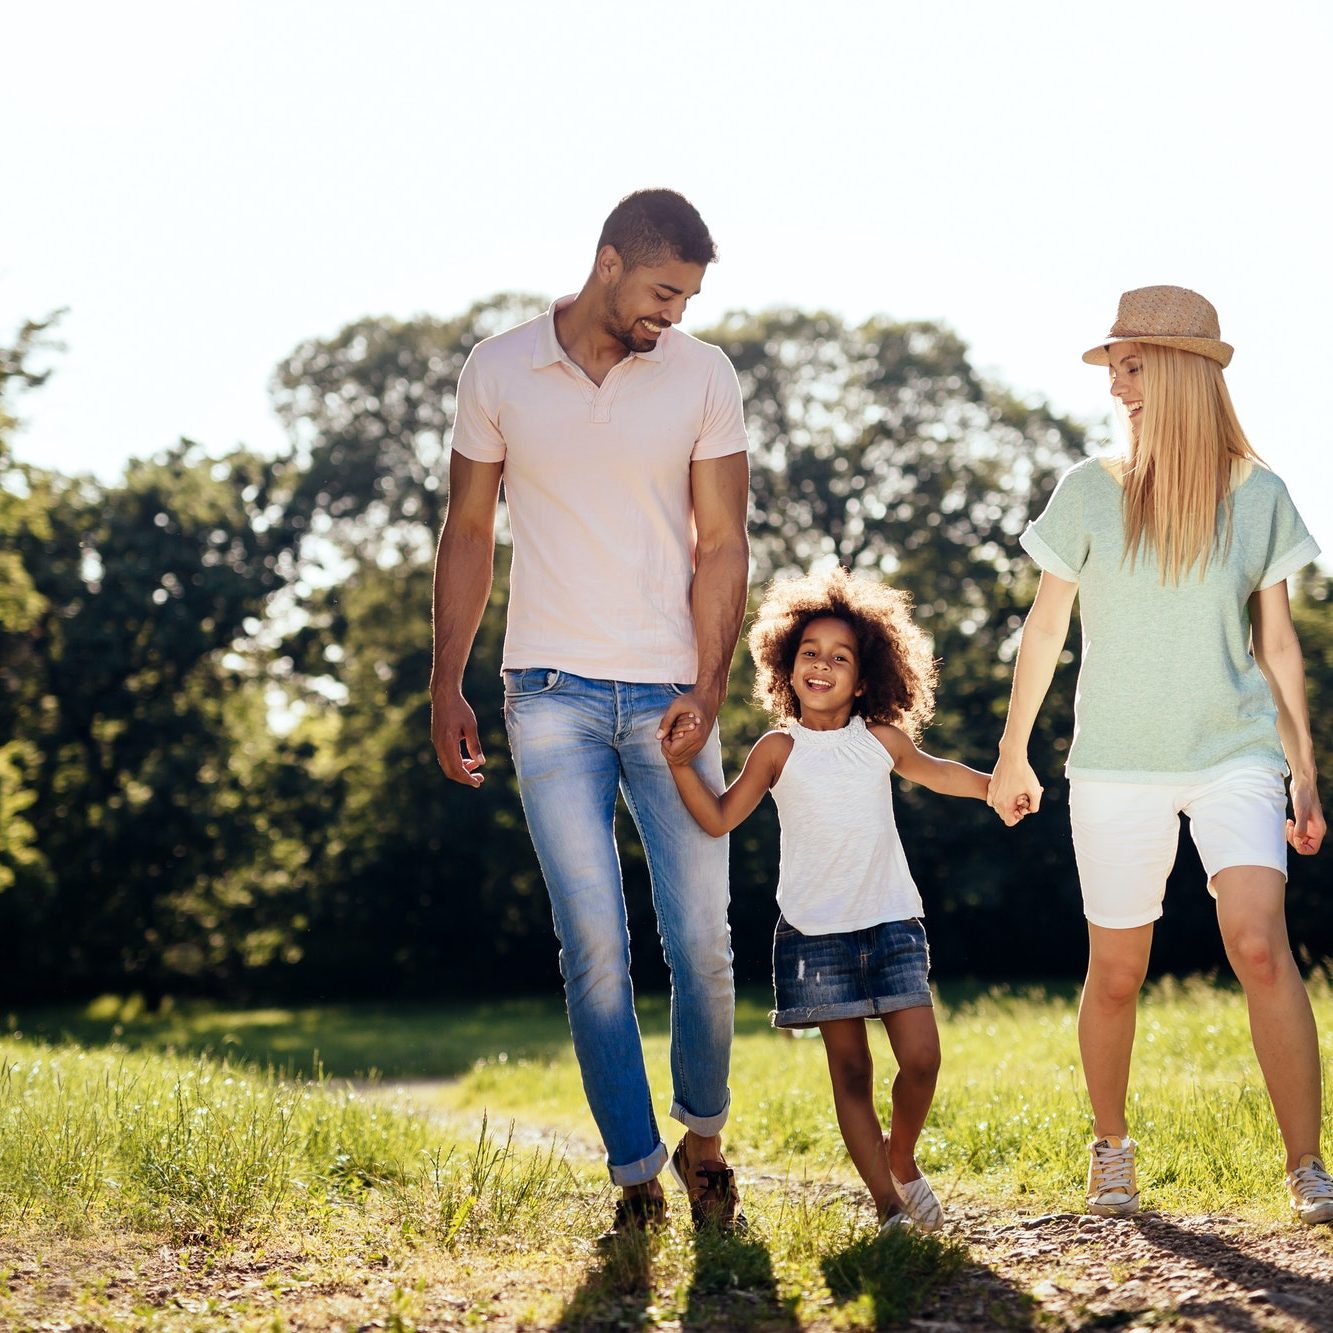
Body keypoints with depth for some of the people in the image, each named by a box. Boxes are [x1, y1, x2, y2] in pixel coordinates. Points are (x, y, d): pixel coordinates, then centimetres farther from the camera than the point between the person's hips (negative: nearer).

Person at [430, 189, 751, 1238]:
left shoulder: (704, 375, 3)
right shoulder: (497, 372, 3)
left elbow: (722, 544, 1)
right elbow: (469, 533, 9)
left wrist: (709, 683, -11)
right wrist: (445, 685, 4)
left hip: (669, 694, 1)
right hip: (553, 691, 0)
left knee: (702, 941, 1)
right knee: (593, 943, -5)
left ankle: (704, 1137, 25)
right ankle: (636, 1174, 5)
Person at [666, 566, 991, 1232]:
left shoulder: (881, 740, 5)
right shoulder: (780, 749, -1)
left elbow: (934, 771, 26)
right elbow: (719, 818, -4)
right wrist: (680, 760, -15)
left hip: (891, 925, 2)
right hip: (816, 933, -2)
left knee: (921, 1058, -7)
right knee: (850, 1071, 1)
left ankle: (901, 1158, 20)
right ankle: (886, 1202, 6)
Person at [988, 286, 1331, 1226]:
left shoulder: (1257, 496, 0)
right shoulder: (1089, 493, 0)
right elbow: (1046, 629, 9)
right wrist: (1013, 753, 14)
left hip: (1235, 755, -1)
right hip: (1117, 764, 1)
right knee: (1117, 972, 6)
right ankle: (1111, 1149, 29)